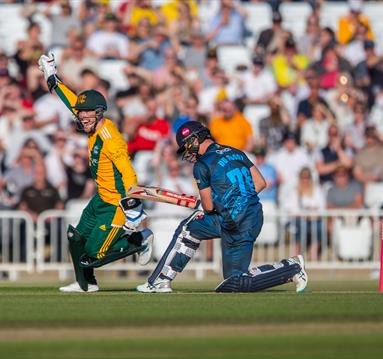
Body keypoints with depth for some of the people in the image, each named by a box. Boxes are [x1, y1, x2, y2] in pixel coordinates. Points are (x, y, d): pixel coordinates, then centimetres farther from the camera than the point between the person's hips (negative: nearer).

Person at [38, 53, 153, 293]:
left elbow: (128, 174, -32)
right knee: (77, 239, 14)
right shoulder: (94, 127, -1)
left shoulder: (109, 140, -27)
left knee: (93, 254, -6)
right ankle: (86, 284, 32)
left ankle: (140, 240, 10)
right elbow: (74, 102, 15)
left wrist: (132, 208, -38)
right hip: (101, 199, 9)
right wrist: (52, 79, 21)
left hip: (117, 205, -9)